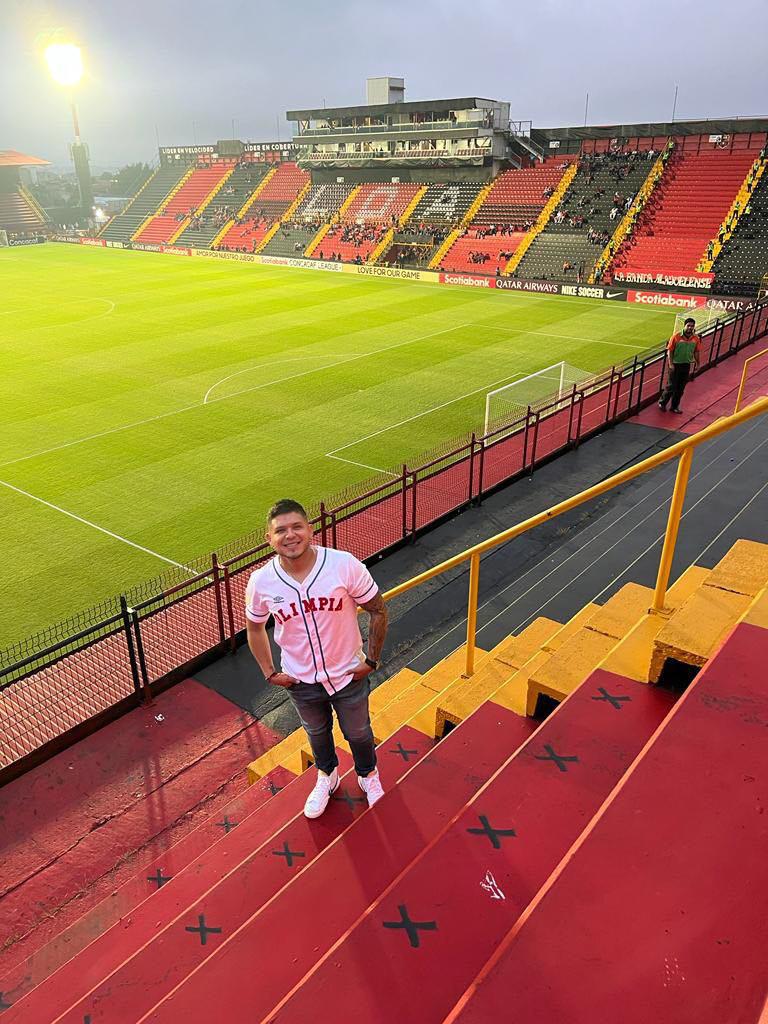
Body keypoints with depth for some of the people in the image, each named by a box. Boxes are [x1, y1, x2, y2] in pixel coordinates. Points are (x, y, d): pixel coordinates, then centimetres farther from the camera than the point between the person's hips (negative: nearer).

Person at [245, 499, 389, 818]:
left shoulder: (345, 565, -26)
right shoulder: (260, 582, -19)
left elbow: (378, 610, -12)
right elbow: (255, 627, 2)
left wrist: (371, 660, -9)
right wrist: (269, 672, 0)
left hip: (348, 673, -1)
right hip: (300, 680, 2)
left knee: (358, 733, 22)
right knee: (317, 733, 27)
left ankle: (368, 774, 55)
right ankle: (327, 777, 59)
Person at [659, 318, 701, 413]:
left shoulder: (696, 338, -1)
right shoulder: (676, 337, -13)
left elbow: (696, 352, 10)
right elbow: (670, 351, -10)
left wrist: (697, 363, 11)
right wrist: (670, 364, -14)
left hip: (687, 366, 4)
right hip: (676, 365, -4)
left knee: (680, 388, 11)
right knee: (671, 386, 1)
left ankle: (675, 406, 25)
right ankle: (662, 403, 21)